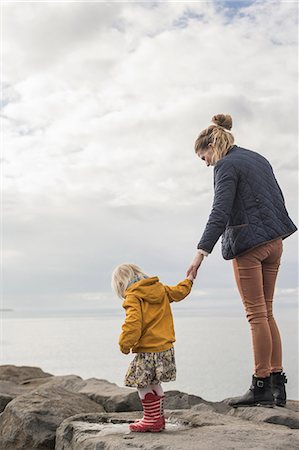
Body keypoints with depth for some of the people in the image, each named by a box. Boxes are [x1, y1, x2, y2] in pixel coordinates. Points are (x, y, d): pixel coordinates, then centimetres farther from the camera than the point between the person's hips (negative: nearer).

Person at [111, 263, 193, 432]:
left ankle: (153, 419, 6)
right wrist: (189, 279, 45)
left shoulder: (133, 296, -11)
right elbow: (179, 292, 26)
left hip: (148, 350, -9)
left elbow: (133, 322, -23)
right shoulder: (161, 288, 11)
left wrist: (125, 344, -15)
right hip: (166, 347, 9)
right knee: (154, 383, 19)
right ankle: (159, 418, 25)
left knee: (142, 384, 2)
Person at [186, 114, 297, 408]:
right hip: (274, 241, 8)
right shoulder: (259, 159, 18)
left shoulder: (227, 165, -8)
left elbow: (220, 211, -20)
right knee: (266, 313, 11)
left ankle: (261, 385, -1)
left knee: (257, 314, -5)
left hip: (248, 243, -8)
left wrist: (202, 251, -25)